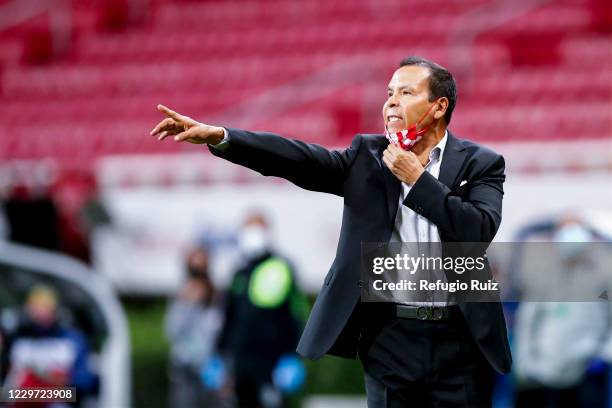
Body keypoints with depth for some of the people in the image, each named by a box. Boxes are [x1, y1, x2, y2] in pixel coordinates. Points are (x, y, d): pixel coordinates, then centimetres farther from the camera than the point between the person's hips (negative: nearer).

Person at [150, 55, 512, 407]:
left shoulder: (481, 164, 2)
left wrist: (416, 178, -13)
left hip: (460, 341, -2)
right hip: (391, 340, 2)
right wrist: (218, 137, -19)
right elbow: (301, 159, -6)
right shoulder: (368, 156, 7)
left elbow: (480, 230, -14)